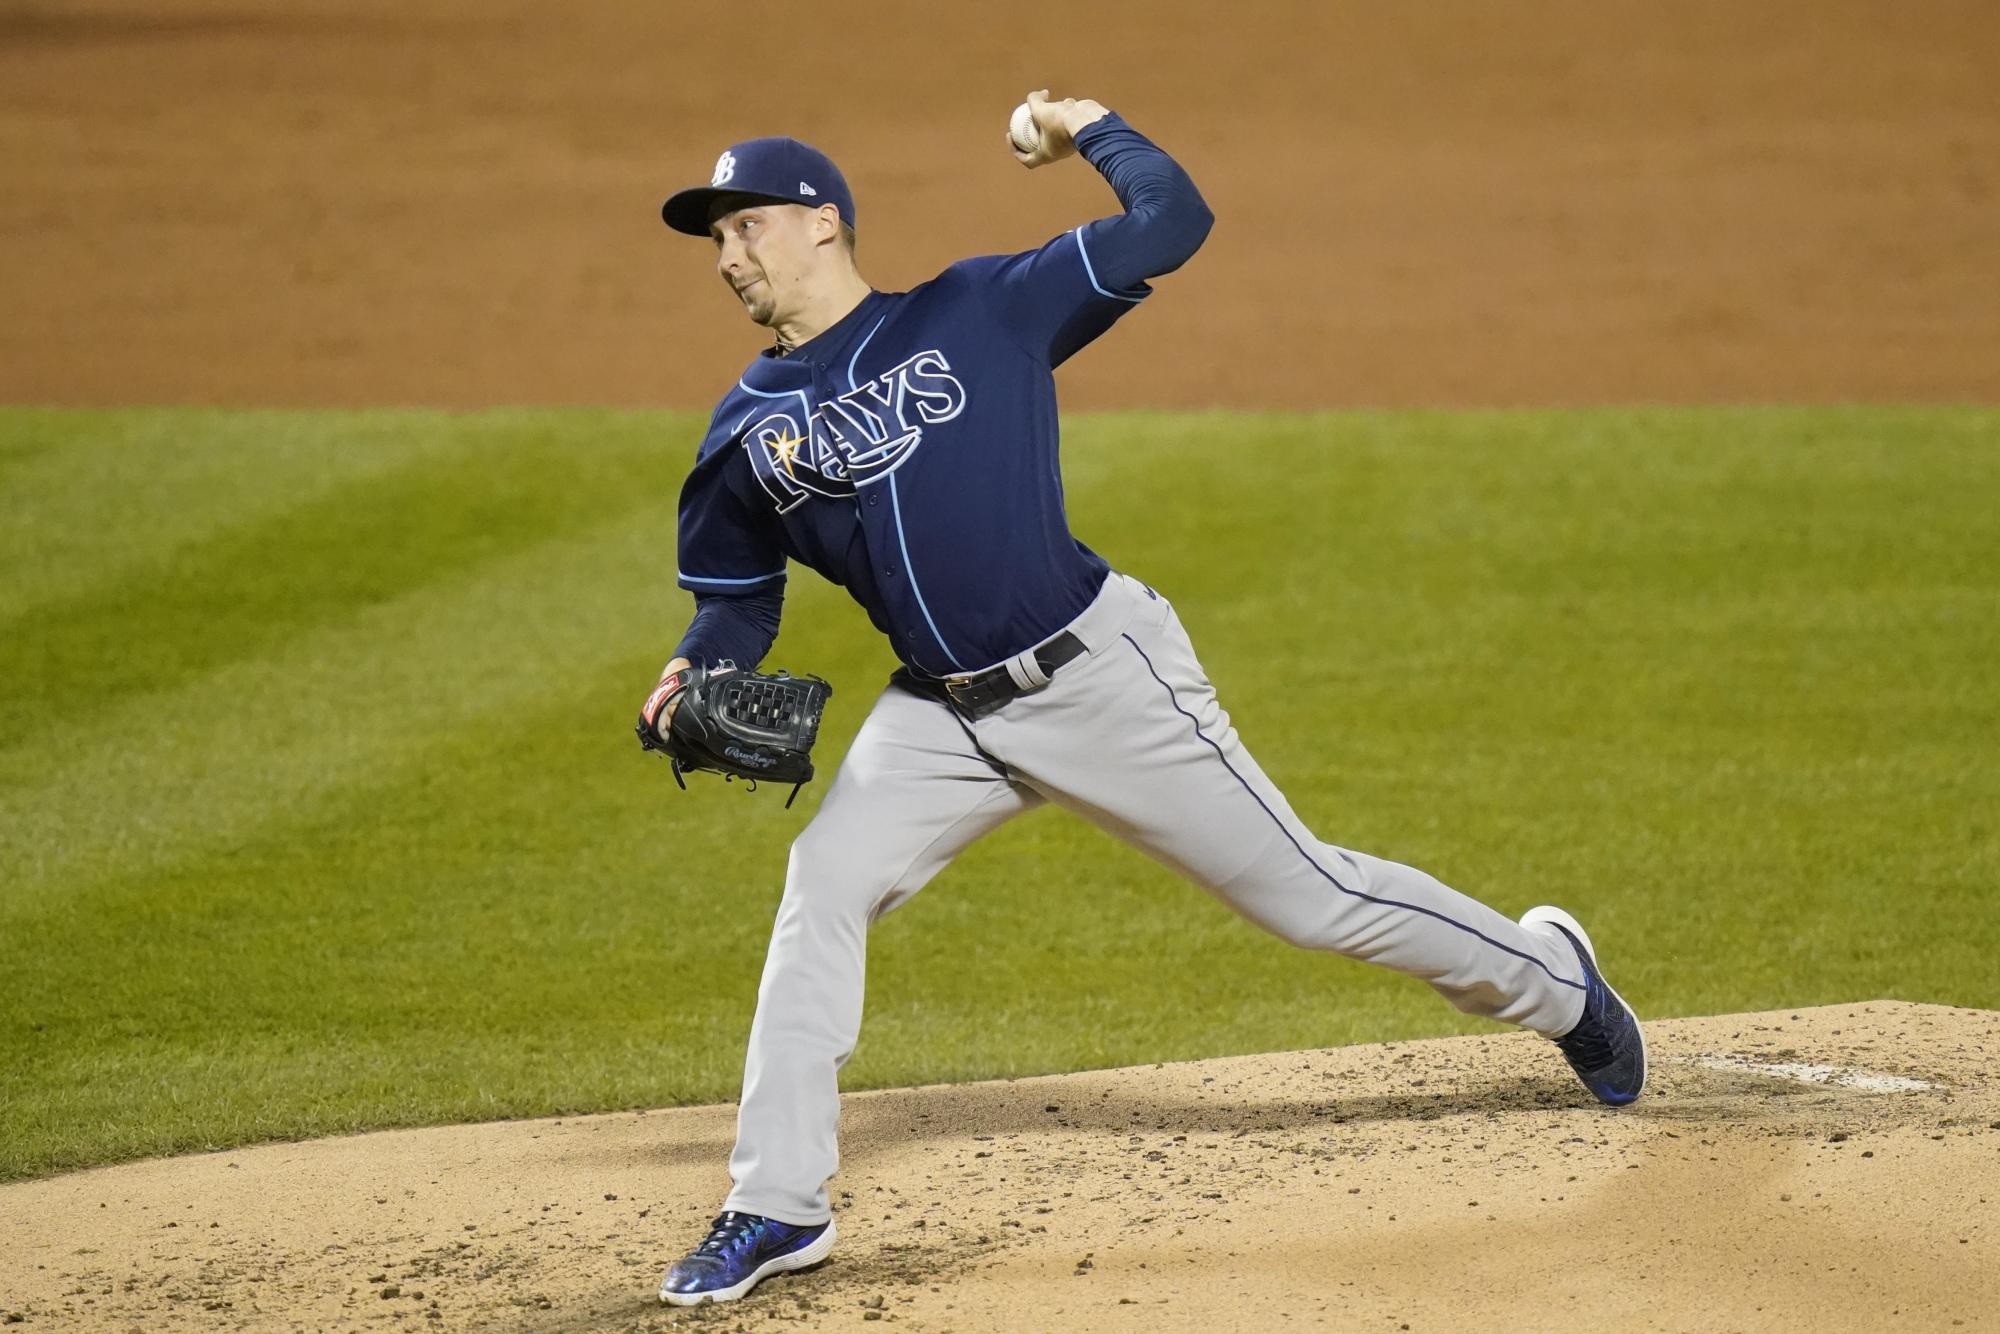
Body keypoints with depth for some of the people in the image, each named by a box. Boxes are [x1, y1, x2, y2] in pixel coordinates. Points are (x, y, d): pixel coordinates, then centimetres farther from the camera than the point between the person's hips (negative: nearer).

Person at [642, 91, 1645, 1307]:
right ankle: (778, 1207, -8)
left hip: (1099, 673, -4)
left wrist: (1091, 129, 6)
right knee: (823, 888, -15)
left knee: (1305, 893, 2)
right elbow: (737, 598, 13)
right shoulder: (748, 428, 6)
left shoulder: (980, 312, -6)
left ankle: (1549, 977, 26)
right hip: (943, 715, 4)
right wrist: (694, 685, -7)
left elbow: (1171, 224, -6)